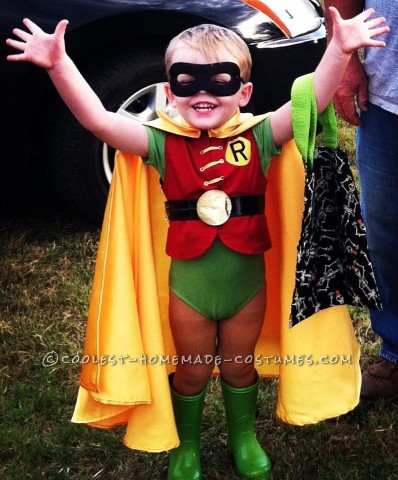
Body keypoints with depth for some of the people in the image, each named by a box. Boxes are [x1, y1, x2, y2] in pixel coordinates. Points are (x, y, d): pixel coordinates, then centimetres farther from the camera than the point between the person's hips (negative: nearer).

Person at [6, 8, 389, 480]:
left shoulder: (258, 139, -9)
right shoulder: (163, 145, -12)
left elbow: (313, 99, -19)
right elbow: (98, 119, -23)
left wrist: (339, 49, -32)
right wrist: (59, 65, -34)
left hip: (248, 282, 1)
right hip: (188, 287, -1)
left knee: (240, 367, 22)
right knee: (191, 373, 19)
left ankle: (244, 438, 48)